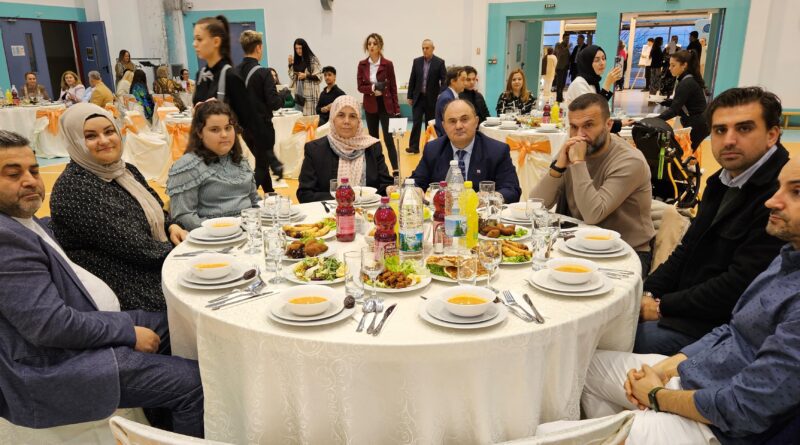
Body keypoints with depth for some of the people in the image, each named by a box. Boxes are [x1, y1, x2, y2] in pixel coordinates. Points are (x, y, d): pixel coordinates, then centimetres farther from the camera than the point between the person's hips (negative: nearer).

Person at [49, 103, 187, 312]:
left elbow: (156, 213, 19)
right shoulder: (73, 188, -17)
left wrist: (171, 227, -3)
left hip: (157, 269, 8)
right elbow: (131, 246, -20)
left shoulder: (125, 170, 8)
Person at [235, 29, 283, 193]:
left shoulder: (235, 72, -2)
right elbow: (274, 103, -20)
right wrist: (282, 98, 0)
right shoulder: (263, 73, -18)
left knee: (261, 160, 23)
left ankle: (269, 193, 38)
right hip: (262, 125, -6)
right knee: (261, 165, 5)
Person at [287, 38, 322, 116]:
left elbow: (319, 76, -7)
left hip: (310, 94, -5)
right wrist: (290, 64, 3)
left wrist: (306, 76, -17)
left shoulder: (313, 59, -5)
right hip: (298, 93, 5)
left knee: (310, 116, -7)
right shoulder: (296, 60, 12)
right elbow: (292, 76, 15)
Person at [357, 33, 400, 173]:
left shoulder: (387, 64, -6)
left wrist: (397, 109, -6)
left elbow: (393, 87, -3)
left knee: (388, 138, -7)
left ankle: (395, 170, -4)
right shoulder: (362, 64, 2)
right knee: (373, 138, 9)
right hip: (370, 106, 3)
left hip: (386, 105, -3)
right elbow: (360, 87, 2)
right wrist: (372, 88, -18)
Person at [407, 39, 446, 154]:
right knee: (416, 122, -2)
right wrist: (410, 96, 5)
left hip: (432, 98, -2)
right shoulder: (417, 61, 5)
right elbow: (412, 80, 7)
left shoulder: (439, 62, -4)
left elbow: (444, 80, -5)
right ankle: (414, 146, 0)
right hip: (418, 97, 2)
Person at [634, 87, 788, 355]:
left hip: (723, 324, -8)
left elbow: (739, 286, -23)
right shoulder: (723, 181, 10)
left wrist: (663, 306, -15)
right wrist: (648, 294, -2)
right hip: (688, 305, 8)